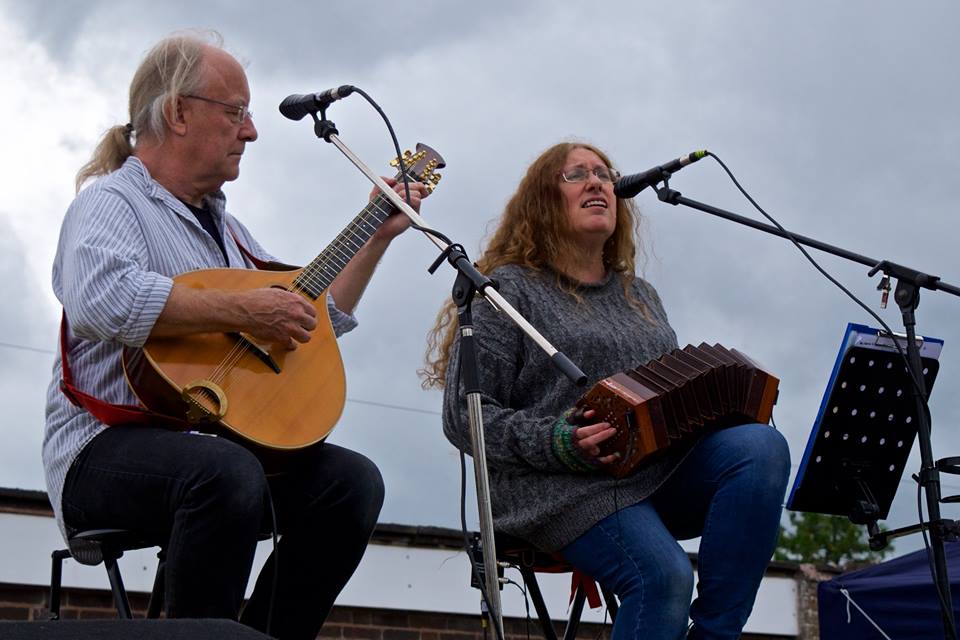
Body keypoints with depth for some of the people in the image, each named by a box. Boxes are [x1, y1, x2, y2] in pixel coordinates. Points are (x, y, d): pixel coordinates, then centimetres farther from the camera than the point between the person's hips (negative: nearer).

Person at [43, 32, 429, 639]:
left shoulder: (223, 225, 23)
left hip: (221, 443, 8)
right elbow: (101, 299, -30)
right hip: (110, 448, -8)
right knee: (229, 473, -36)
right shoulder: (113, 201, -5)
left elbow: (313, 321, 30)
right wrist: (242, 309, -25)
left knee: (351, 477, -12)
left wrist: (379, 236, 24)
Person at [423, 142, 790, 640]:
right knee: (663, 574, -34)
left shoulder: (640, 296, 24)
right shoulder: (510, 288, 4)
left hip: (658, 470, 6)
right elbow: (465, 417, -3)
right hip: (559, 487, -6)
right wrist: (557, 444, -19)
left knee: (761, 446, -24)